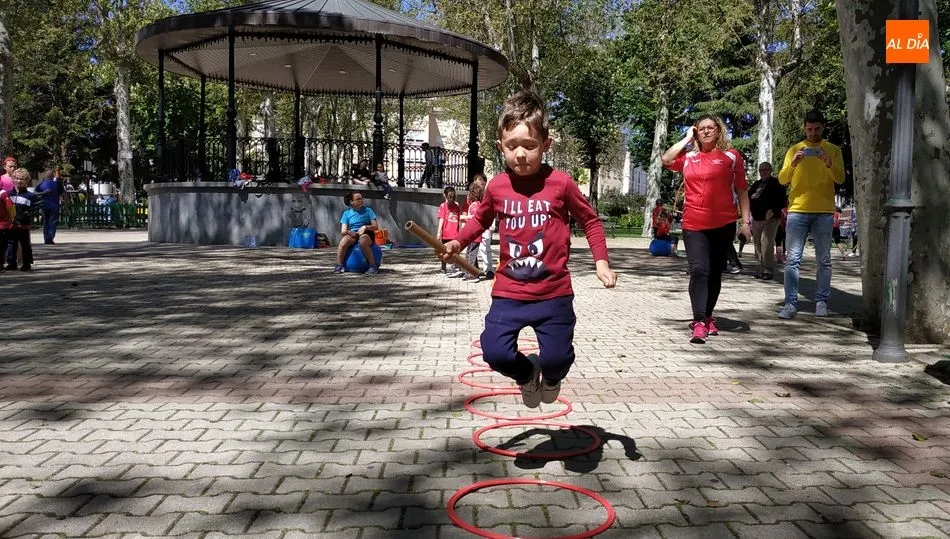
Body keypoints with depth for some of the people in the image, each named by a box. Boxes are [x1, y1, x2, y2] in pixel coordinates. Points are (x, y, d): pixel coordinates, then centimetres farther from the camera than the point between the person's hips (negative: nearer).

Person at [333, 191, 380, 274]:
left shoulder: (368, 210, 6)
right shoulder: (347, 213, 9)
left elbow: (375, 226, 2)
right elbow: (343, 231, 4)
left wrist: (365, 227, -16)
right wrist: (348, 232, -19)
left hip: (366, 234, -2)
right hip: (352, 234, 2)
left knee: (362, 241, -39)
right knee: (344, 241, -33)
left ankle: (373, 266, -30)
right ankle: (339, 265, -22)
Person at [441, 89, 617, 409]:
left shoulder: (560, 183, -8)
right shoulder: (497, 187, -2)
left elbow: (590, 221, 5)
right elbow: (481, 219, 18)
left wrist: (601, 262, -4)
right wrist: (458, 242, 1)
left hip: (554, 293, -2)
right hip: (508, 293, 2)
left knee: (557, 358, 0)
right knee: (495, 352, -9)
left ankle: (550, 377, 41)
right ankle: (528, 374, 28)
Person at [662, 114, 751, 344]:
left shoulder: (731, 156, 5)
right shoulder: (689, 157, 10)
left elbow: (742, 190, 4)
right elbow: (666, 159, -6)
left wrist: (745, 221, -1)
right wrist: (687, 139, 2)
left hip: (723, 225, 0)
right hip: (693, 225, 0)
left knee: (715, 273, 11)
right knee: (699, 270, -13)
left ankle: (707, 317, 25)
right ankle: (699, 323, -16)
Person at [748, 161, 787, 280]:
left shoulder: (776, 184, 0)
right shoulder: (756, 184, 18)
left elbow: (782, 201, -6)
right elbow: (748, 196, 21)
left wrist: (773, 210, -18)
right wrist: (752, 197, -1)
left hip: (770, 218, -7)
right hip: (756, 218, 7)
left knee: (766, 243, -16)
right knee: (757, 244, 7)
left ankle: (769, 270, -13)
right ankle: (762, 268, 16)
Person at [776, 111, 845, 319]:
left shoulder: (833, 150, 10)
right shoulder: (795, 149, 10)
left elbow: (841, 179, 1)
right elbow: (782, 180, 3)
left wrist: (830, 164, -18)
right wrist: (792, 164, -16)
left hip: (824, 212, 1)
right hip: (798, 210, 0)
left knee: (824, 260, 4)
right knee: (793, 259, -5)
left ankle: (821, 301, 11)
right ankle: (791, 303, -5)